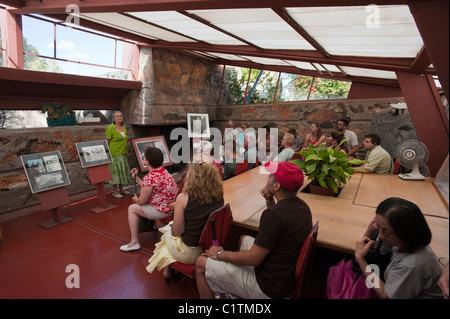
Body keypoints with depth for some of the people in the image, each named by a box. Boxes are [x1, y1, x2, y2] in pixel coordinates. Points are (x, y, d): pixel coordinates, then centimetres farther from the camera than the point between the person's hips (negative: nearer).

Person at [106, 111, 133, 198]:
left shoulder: (123, 127, 12)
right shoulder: (110, 128, -10)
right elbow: (107, 142, -10)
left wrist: (127, 141, 6)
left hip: (123, 153, 7)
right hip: (114, 154, -7)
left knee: (123, 170, 12)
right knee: (115, 171, -1)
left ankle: (121, 189, 26)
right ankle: (114, 191, 10)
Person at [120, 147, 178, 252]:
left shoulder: (150, 177, -23)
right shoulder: (164, 171, 6)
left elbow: (142, 201, -15)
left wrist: (135, 199, 8)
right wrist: (136, 178, 20)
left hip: (163, 211, -10)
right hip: (172, 207, 10)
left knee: (132, 208, 5)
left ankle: (134, 242, 12)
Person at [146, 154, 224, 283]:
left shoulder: (183, 198, -28)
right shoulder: (219, 194, -14)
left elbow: (178, 231, -17)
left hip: (189, 254, -4)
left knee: (167, 232, 27)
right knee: (170, 228, 29)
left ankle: (166, 269, 45)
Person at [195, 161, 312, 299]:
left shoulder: (274, 214, -31)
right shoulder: (301, 205, -3)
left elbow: (253, 259, -25)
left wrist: (220, 254, -10)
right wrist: (270, 201, -1)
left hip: (269, 288, -9)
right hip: (289, 274, 9)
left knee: (201, 264, -1)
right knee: (244, 239, 30)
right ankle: (233, 290, 41)